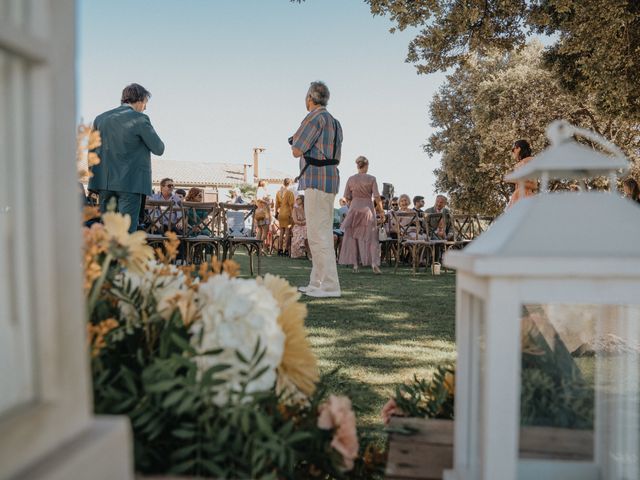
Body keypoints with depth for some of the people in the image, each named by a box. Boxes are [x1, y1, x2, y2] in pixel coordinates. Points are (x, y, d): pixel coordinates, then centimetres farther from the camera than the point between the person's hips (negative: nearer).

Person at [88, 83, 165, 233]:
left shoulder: (100, 118, 11)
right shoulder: (139, 119, -7)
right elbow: (158, 149, -6)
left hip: (105, 182, 6)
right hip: (131, 183, -6)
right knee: (126, 230, -4)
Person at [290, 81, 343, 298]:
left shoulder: (315, 117, -9)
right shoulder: (334, 122, 20)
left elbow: (297, 151, -11)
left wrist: (295, 139, 11)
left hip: (316, 181, -10)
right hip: (330, 179, 10)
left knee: (318, 234, -10)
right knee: (322, 233, 12)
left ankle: (330, 285, -11)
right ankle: (317, 282, 17)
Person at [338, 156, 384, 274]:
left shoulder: (351, 179, 2)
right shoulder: (371, 179, -5)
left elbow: (347, 197, 4)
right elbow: (377, 197, -7)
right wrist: (381, 210, 4)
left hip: (354, 208, 2)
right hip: (368, 208, -2)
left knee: (353, 237, 9)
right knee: (371, 237, 4)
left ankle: (355, 264, 7)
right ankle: (374, 262, -8)